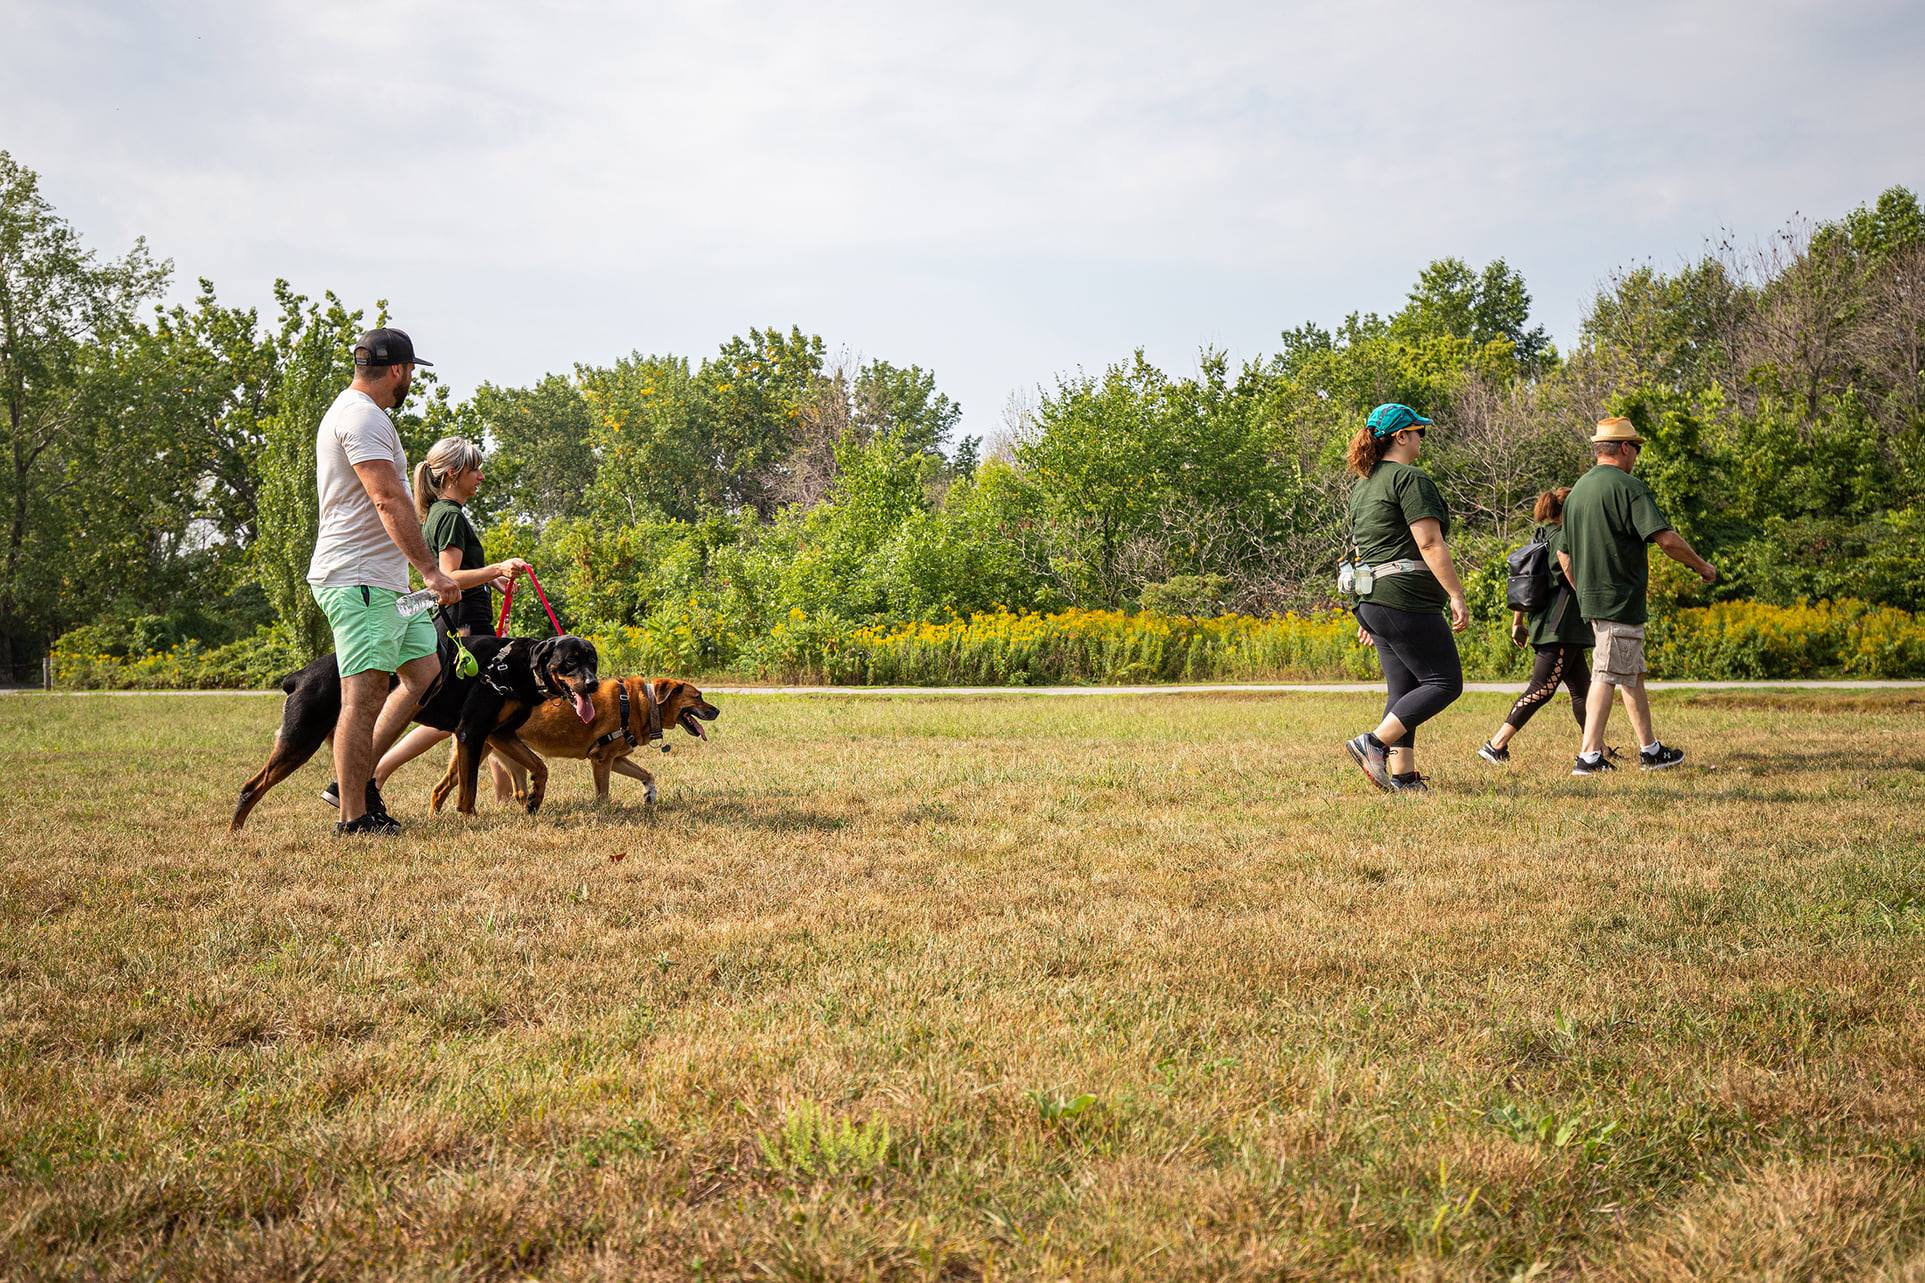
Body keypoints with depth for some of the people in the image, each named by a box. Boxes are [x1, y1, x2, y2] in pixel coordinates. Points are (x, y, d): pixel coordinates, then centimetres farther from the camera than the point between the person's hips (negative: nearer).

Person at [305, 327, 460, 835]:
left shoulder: (353, 411, 22)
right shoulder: (363, 417, -13)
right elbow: (389, 500, -22)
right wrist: (432, 570, -24)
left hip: (385, 583, 11)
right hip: (359, 581, -11)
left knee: (424, 674, 11)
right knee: (365, 695, -8)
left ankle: (358, 778, 15)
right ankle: (353, 817, -4)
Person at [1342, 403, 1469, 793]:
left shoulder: (1362, 487, 19)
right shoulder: (1411, 479, -9)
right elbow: (1429, 544, -17)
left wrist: (1367, 614, 26)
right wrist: (1456, 596, -16)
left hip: (1371, 599, 9)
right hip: (1406, 600, -9)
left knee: (1402, 689, 10)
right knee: (1445, 682, -4)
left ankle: (1403, 775, 6)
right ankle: (1374, 743, -12)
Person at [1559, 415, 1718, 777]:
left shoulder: (1578, 490, 13)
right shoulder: (1628, 486, -13)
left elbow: (1563, 554, 18)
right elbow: (1667, 539, -20)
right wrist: (1702, 566, -6)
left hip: (1591, 598, 9)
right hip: (1620, 599, -9)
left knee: (1632, 675, 17)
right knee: (1607, 676, -8)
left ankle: (1650, 750, 24)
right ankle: (1589, 756, -9)